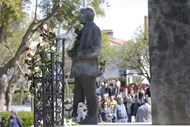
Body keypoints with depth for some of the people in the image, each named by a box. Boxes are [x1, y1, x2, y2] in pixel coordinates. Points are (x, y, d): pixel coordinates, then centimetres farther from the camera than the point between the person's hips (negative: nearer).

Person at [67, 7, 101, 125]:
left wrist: (78, 55, -18)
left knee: (90, 95, -6)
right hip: (80, 69, 9)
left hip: (87, 68, -9)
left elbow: (96, 50, -13)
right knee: (78, 96, 11)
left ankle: (92, 119, -2)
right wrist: (72, 52, 9)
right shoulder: (84, 30, 21)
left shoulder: (94, 29, -6)